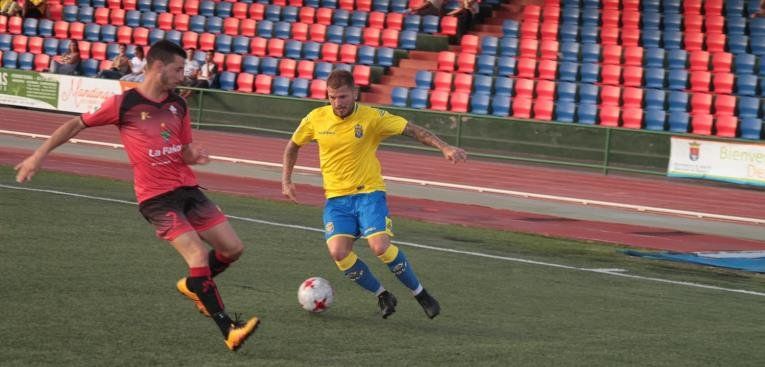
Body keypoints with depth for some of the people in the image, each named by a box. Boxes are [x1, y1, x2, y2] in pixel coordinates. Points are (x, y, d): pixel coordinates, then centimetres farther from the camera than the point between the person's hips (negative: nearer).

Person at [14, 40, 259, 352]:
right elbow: (76, 125, 3)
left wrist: (195, 156, -7)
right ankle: (229, 331, -14)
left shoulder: (178, 105, 10)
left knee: (233, 248, 3)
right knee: (199, 256, -19)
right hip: (157, 197, -6)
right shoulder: (124, 104, -7)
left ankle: (193, 285, 32)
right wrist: (40, 154, 0)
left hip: (187, 188, 6)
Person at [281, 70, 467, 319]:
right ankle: (382, 295, 3)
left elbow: (412, 130, -9)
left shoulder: (371, 118, -9)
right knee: (338, 252, -19)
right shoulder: (316, 119, -1)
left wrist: (445, 148, -20)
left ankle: (420, 294, -1)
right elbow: (293, 145, 16)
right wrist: (286, 180, 10)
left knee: (380, 246, -23)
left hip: (368, 193, -3)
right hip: (336, 198, 3)